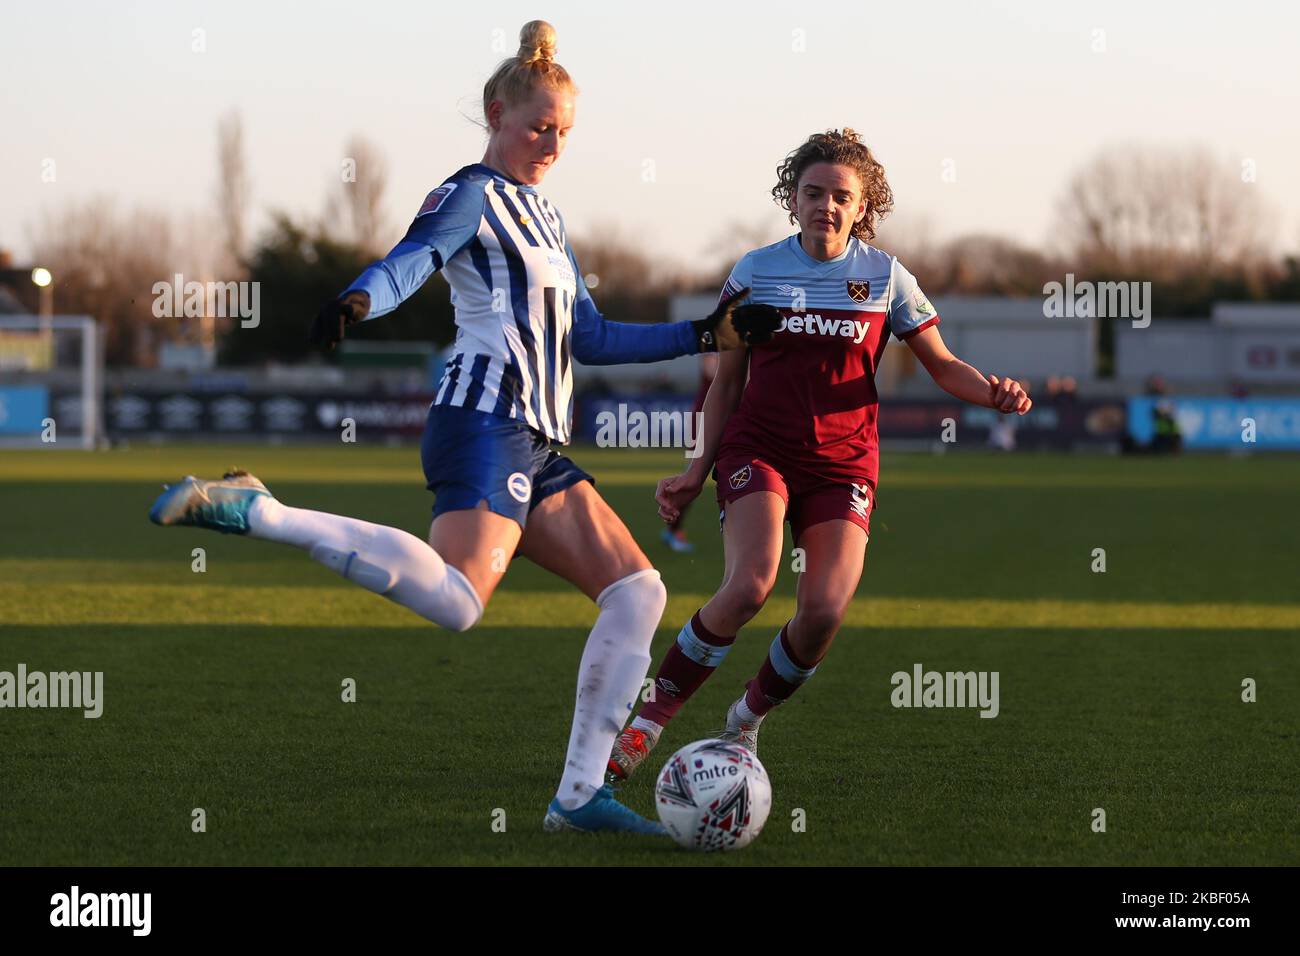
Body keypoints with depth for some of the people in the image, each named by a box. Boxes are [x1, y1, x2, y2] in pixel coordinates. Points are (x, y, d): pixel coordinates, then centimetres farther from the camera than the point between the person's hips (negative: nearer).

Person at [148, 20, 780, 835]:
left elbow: (591, 339, 30)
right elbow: (408, 263, -21)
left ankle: (580, 794, 5)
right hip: (486, 425, -9)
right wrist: (357, 302, -44)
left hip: (537, 448, 9)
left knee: (638, 592, 5)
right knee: (459, 600, -31)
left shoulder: (544, 215, 25)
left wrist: (709, 335, 28)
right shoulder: (473, 196, -2)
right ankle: (255, 511, -25)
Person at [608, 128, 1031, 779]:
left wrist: (992, 391, -13)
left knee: (824, 611, -17)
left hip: (843, 462, 1)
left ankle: (747, 719, 11)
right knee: (750, 583, -27)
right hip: (758, 449, -1)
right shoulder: (755, 272, 3)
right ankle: (652, 718, -15)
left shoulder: (885, 277, 4)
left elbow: (941, 364, 9)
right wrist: (698, 471, 3)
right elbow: (727, 381, 9)